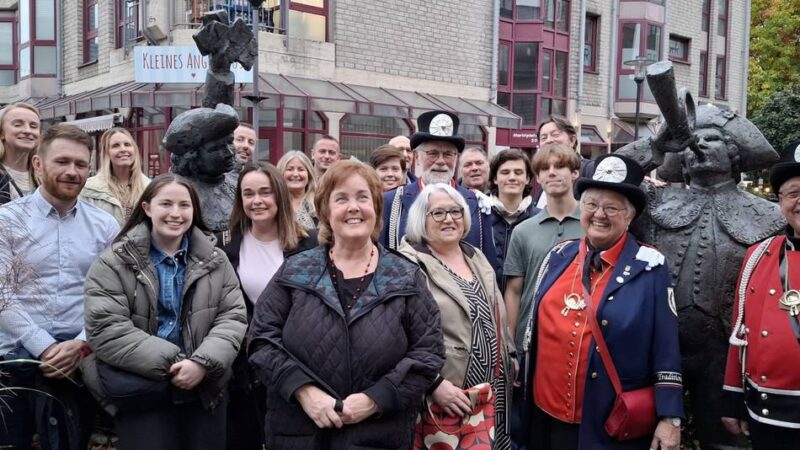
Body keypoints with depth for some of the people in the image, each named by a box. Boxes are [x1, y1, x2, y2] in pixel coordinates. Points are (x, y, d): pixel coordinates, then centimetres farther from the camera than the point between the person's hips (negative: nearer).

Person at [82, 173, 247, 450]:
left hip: (205, 392, 3)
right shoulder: (115, 262, -4)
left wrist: (204, 361, -17)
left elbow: (233, 318, 1)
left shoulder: (215, 261, 6)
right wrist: (169, 363, -18)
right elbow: (105, 330, -13)